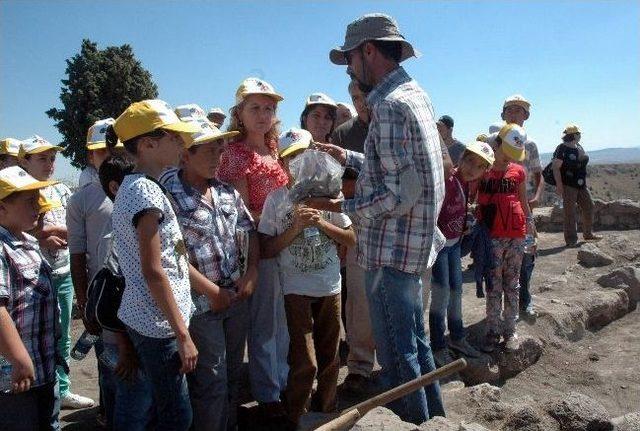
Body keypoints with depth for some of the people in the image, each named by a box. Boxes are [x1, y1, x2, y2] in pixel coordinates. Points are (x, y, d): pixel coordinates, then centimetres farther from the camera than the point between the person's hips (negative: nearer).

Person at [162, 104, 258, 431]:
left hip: (238, 297, 7)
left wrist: (252, 273, 3)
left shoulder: (227, 192, 6)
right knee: (212, 382, 3)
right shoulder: (168, 195, -15)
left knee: (233, 375, 19)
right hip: (201, 303, -6)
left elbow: (251, 231, 15)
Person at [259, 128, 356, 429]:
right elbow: (266, 250, -5)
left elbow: (351, 239, 3)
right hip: (296, 289, -3)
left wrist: (322, 223, -12)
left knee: (329, 358, 13)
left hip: (330, 286, 3)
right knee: (305, 362, -5)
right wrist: (295, 227, -17)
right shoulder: (276, 199, -3)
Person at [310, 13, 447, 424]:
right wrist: (349, 158, 16)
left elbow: (402, 194, -24)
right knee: (416, 343, 23)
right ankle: (434, 418, 39)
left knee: (397, 355, 4)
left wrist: (342, 206, -15)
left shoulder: (389, 104, -19)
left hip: (391, 250, -10)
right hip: (414, 245, 10)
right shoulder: (415, 94, 11)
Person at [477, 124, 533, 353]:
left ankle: (510, 330, 20)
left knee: (512, 284, 9)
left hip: (516, 235, 3)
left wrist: (530, 224, 10)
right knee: (493, 286, 2)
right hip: (491, 236, -3)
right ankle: (493, 331, 13)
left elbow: (524, 202, 15)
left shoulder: (518, 172, 6)